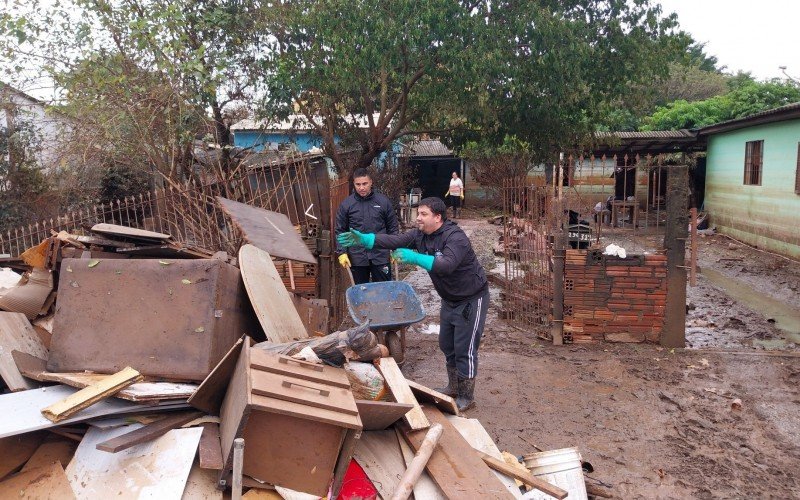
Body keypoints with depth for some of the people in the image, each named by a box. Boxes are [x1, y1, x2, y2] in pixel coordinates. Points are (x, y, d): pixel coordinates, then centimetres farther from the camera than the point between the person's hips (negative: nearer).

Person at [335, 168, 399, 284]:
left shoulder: (383, 201, 0)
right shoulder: (346, 204, 0)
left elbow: (393, 228, 6)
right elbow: (340, 231, 4)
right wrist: (342, 253, -4)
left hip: (380, 256, 0)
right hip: (357, 258, 0)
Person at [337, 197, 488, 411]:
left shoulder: (455, 237, -28)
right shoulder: (420, 234, -5)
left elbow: (447, 265, -44)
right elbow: (394, 240, -17)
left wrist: (414, 257, -48)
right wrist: (364, 239, -30)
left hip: (471, 299, -8)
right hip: (450, 299, 8)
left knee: (465, 349, -3)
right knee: (446, 344, 17)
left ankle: (467, 397, 12)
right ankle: (454, 387, 35)